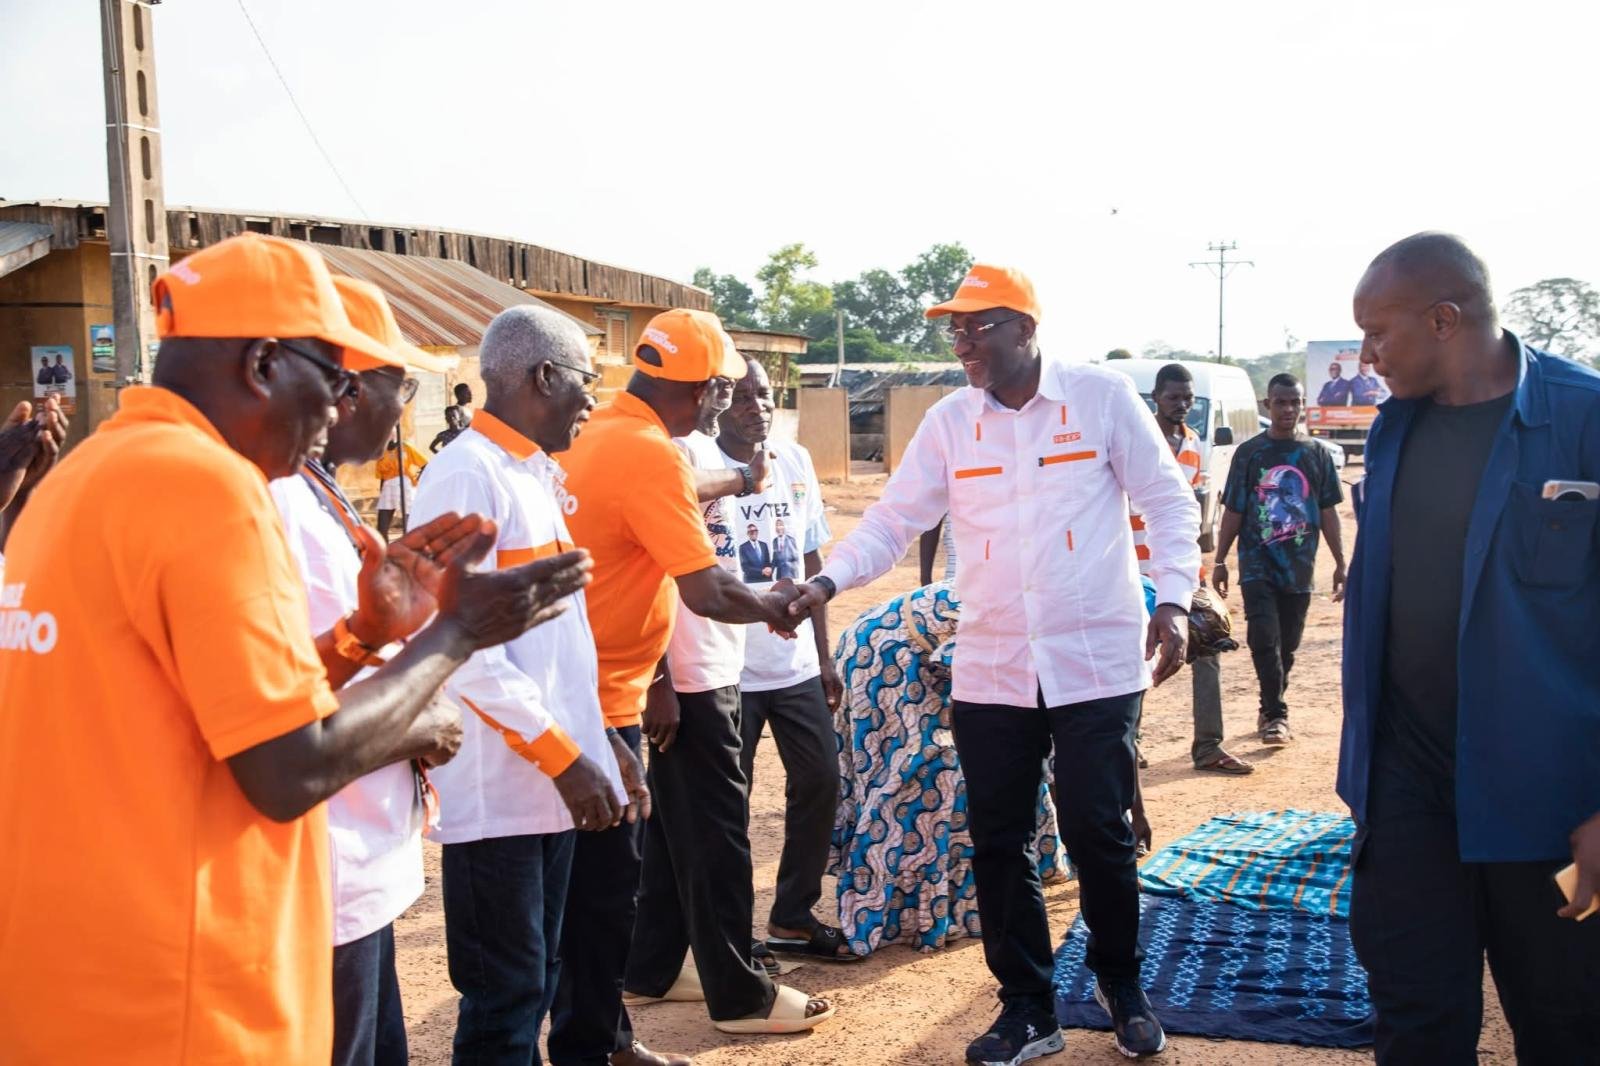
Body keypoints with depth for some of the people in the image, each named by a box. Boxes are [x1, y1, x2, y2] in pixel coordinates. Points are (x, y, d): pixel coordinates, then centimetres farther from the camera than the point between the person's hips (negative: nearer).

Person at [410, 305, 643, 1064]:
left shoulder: (539, 476, 14)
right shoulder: (467, 474, -14)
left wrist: (603, 740, 14)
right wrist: (564, 754, -18)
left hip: (550, 780, 9)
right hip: (498, 789, -9)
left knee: (536, 984, 17)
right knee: (503, 999, 2)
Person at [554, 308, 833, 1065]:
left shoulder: (598, 436, 11)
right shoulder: (651, 455, -18)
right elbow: (707, 593, -20)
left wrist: (656, 682, 16)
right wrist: (771, 604, 0)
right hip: (599, 697, -9)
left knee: (596, 875, 16)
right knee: (604, 879, 0)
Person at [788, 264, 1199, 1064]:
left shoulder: (1102, 398, -4)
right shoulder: (947, 422, 4)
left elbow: (1169, 502, 0)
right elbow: (893, 518, 1)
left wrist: (1173, 599, -10)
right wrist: (828, 581, -14)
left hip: (1097, 664, -3)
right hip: (989, 672, 3)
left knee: (1098, 835, 4)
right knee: (997, 844, 8)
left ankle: (1121, 986, 30)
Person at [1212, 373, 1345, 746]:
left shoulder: (1317, 454, 5)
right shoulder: (1249, 453, 1)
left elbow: (1328, 513, 8)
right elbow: (1232, 512, 3)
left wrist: (1341, 563, 5)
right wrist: (1220, 561, 1)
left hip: (1300, 568, 2)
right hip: (1257, 565, -2)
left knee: (1287, 645, 8)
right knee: (1264, 639, -14)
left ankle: (1271, 711, 23)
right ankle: (1276, 714, -6)